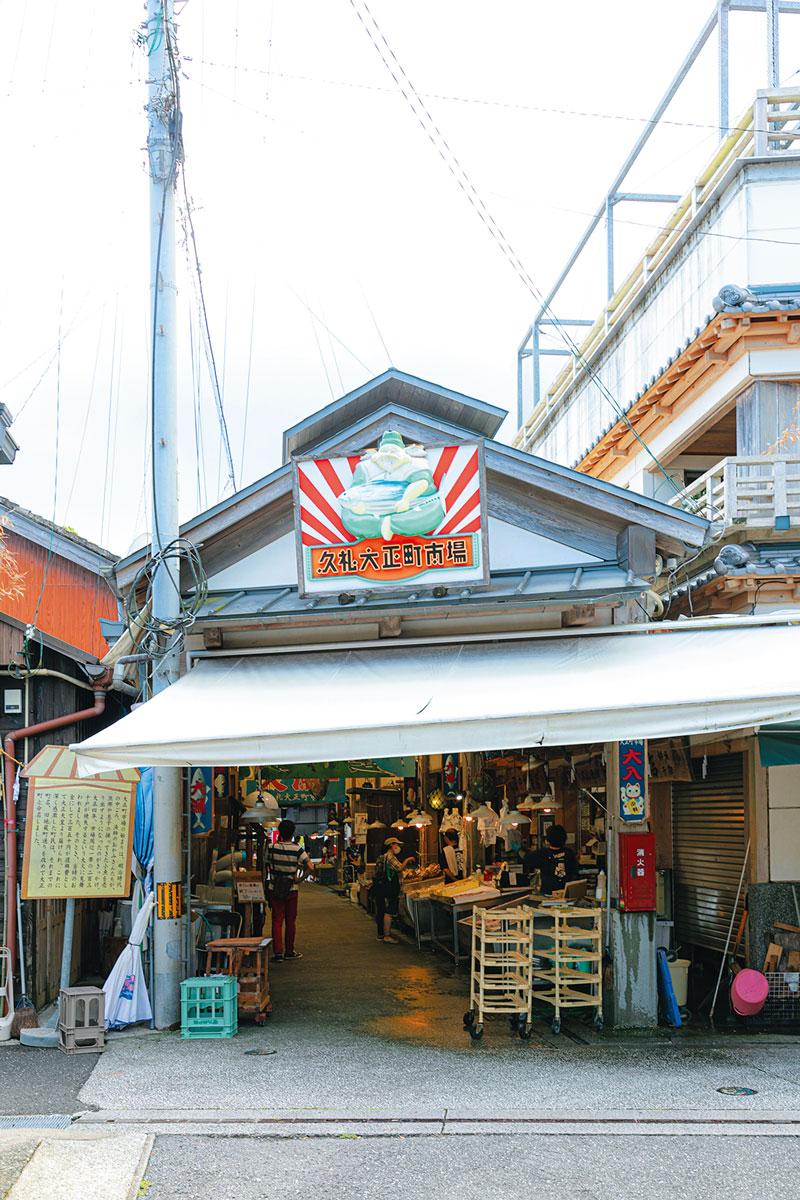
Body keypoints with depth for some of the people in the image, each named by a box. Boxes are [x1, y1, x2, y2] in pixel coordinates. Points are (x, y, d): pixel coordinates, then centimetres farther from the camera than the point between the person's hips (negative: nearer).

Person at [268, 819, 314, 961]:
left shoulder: (272, 847, -7)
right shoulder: (297, 849, -9)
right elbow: (310, 868, -16)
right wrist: (300, 879, -4)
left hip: (275, 889, 0)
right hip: (291, 890, 0)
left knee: (277, 921, 3)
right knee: (290, 921, 12)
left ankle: (278, 952, -4)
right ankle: (289, 951, 21)